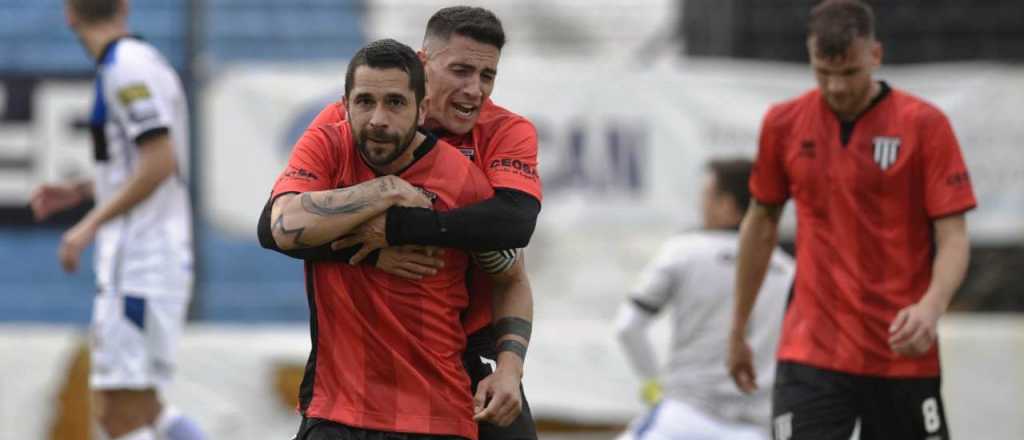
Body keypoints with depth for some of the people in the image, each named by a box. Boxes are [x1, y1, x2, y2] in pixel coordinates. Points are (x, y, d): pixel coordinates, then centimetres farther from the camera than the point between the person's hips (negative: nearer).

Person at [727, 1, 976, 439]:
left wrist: (931, 308, -27)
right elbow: (760, 223, 17)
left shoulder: (924, 124, -6)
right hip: (810, 350, 1)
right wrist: (738, 329, 20)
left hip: (902, 351, -1)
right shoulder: (784, 124, 4)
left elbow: (953, 237, -8)